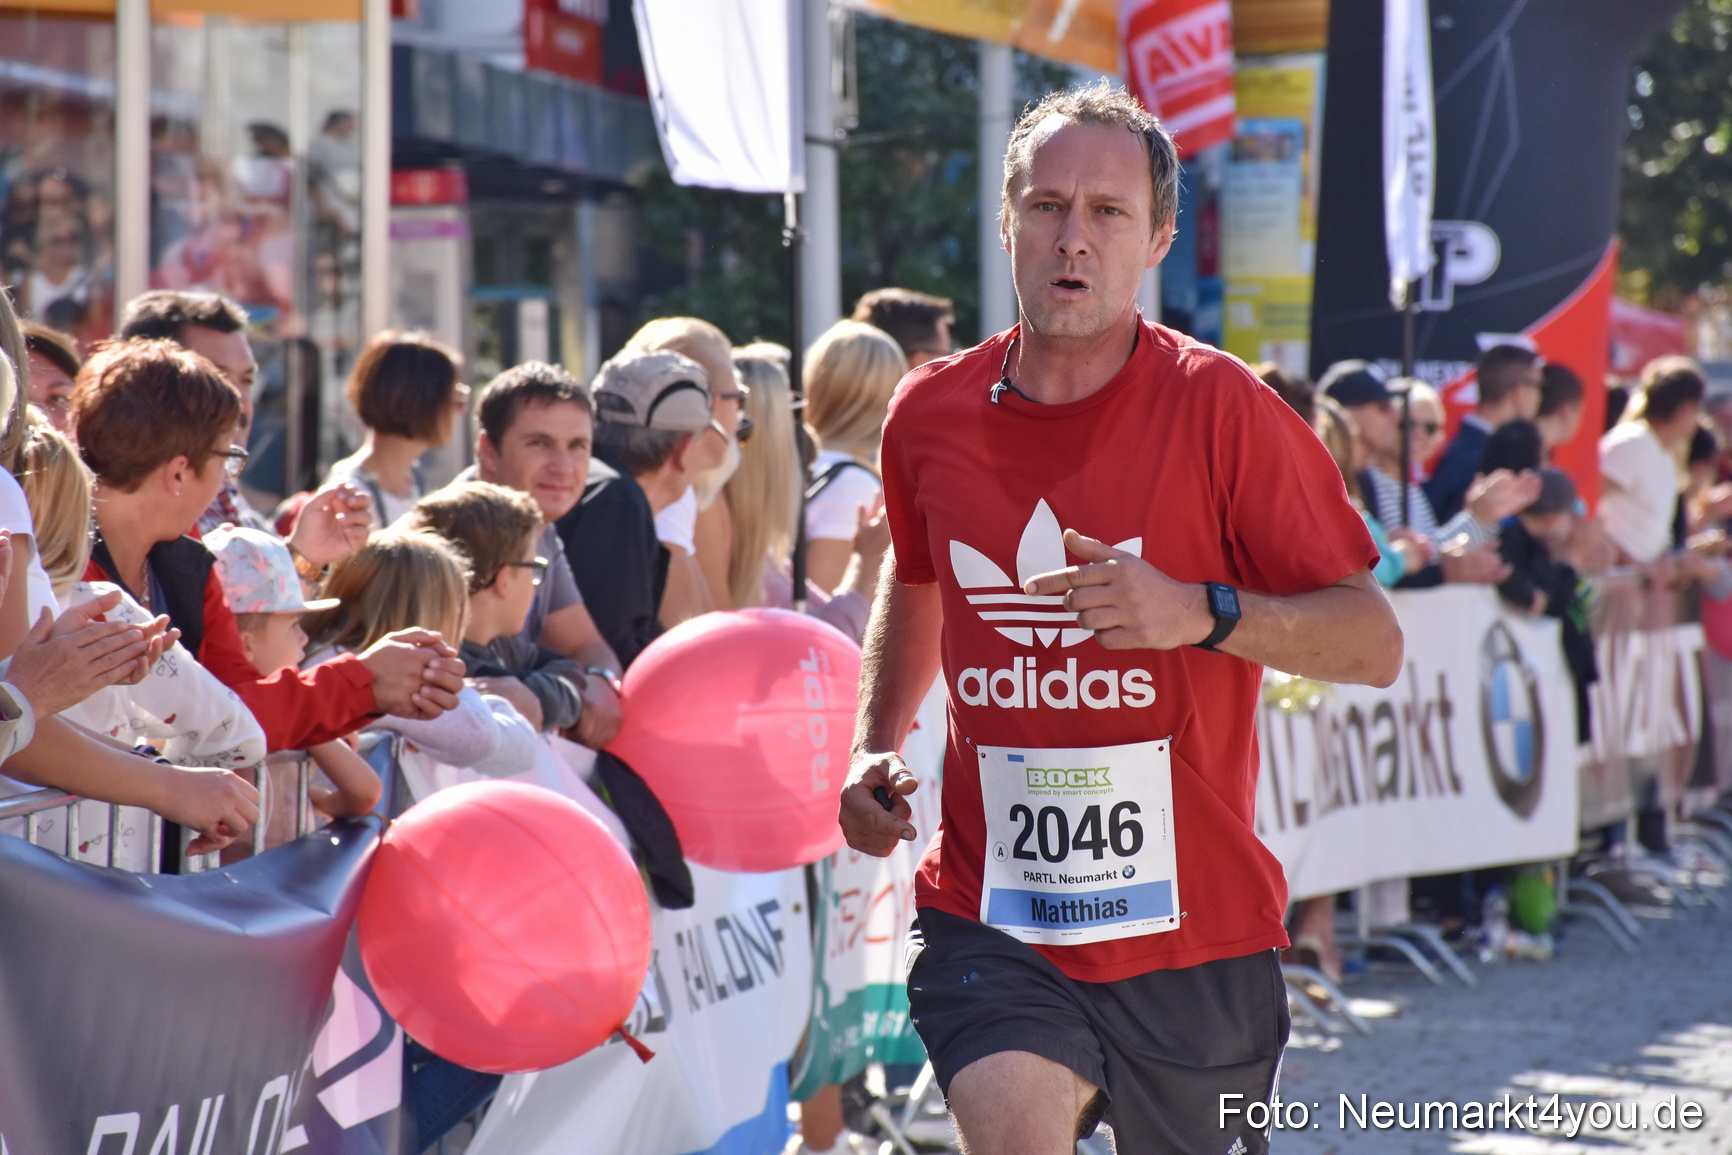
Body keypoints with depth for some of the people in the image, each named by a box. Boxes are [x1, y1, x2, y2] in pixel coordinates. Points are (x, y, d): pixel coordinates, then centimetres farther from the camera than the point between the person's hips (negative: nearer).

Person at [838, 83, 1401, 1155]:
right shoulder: (932, 414, 3)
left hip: (1193, 926, -1)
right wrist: (875, 746, 12)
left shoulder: (1221, 408, -8)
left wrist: (1199, 612, -24)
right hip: (990, 923, 1)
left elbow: (1374, 644, -8)